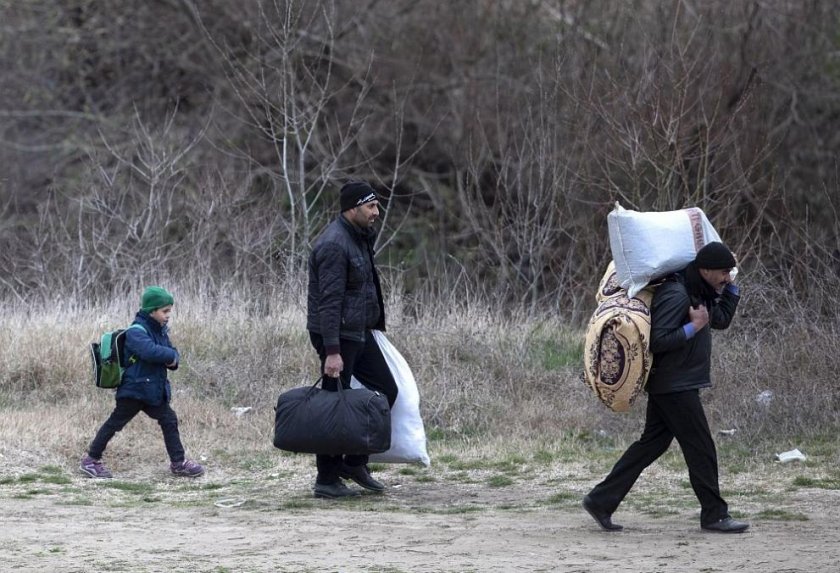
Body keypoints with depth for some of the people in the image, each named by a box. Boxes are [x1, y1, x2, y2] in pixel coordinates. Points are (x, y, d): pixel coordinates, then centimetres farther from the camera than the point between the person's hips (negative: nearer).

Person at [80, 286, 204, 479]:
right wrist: (171, 355, -21)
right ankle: (91, 460, 9)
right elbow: (149, 351, -36)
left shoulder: (160, 331, 10)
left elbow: (171, 351, 16)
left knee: (170, 421, 6)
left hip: (153, 390, 8)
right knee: (115, 423, 0)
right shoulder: (136, 332, -19)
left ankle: (178, 462, 14)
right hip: (134, 388, -8)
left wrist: (173, 360, -9)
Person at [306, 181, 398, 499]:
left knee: (386, 390, 12)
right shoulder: (334, 245, -20)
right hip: (338, 336, -10)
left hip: (360, 332, 10)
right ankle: (327, 480, 4)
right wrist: (332, 351, -28)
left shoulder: (360, 237, 12)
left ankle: (355, 462, 18)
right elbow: (329, 301, -25)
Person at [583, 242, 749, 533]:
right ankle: (714, 515, 4)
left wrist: (730, 286, 15)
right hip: (675, 386, -10)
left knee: (651, 444, 10)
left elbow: (721, 320, 24)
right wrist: (693, 326, -21)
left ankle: (601, 500, 11)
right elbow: (658, 341, -25)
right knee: (701, 449, -3)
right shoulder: (675, 295, -19)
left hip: (671, 386, 10)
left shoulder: (697, 293, 13)